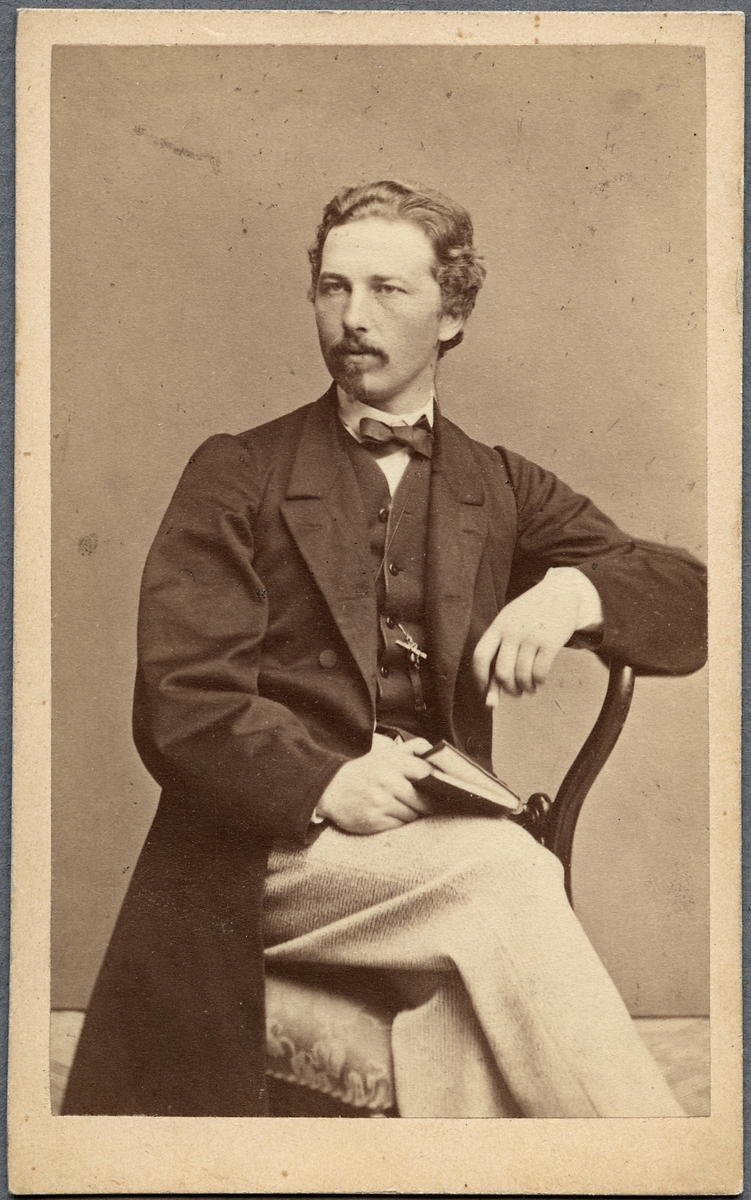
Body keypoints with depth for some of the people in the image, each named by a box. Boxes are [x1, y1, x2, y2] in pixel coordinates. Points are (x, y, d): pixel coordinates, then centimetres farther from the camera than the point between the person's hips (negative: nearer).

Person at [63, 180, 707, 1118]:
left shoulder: (504, 491, 18)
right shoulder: (237, 474, 9)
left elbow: (689, 607, 11)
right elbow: (177, 701, -2)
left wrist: (578, 591, -11)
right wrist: (327, 783, -17)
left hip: (445, 844, 2)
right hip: (272, 845, -2)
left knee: (466, 994, -32)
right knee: (504, 873, -30)